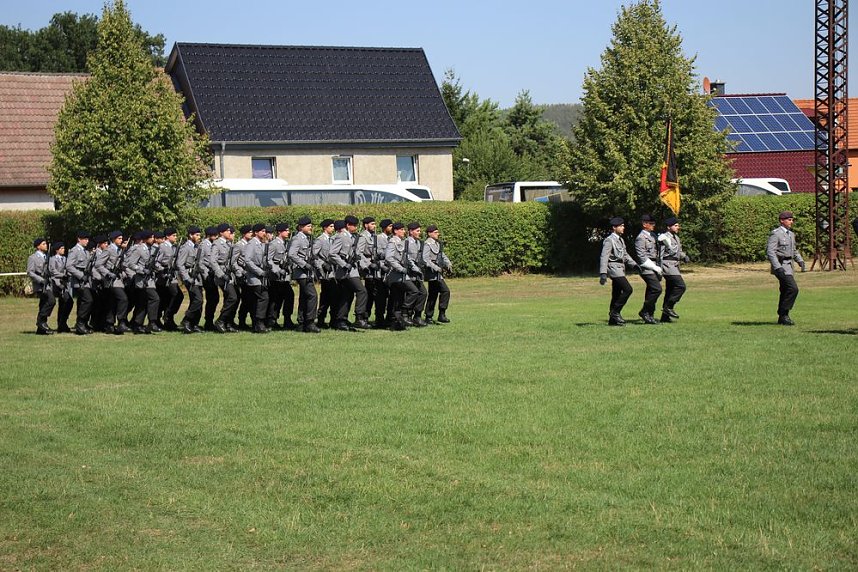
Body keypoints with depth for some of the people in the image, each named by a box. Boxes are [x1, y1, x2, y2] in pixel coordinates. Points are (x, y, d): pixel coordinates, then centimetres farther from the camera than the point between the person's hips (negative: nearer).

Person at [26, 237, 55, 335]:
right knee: (51, 301, -23)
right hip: (40, 286, -8)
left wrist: (51, 282, 15)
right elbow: (30, 272, -12)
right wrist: (41, 280, -21)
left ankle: (41, 329, 12)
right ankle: (41, 320, -13)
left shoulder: (45, 257, 19)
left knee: (44, 306, 8)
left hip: (47, 285, 8)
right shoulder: (33, 258, -5)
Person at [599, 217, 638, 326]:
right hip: (614, 268, -9)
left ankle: (613, 319, 14)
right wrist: (603, 273, -27)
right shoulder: (609, 240, -12)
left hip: (621, 268, 9)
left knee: (617, 294, 10)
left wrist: (634, 264, 11)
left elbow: (625, 255, 25)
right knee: (628, 289, -17)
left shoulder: (620, 240, 17)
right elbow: (604, 257, -18)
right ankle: (615, 312, -10)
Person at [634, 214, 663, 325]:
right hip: (647, 269, -9)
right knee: (657, 289, -17)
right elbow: (642, 257, -17)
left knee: (651, 291, 9)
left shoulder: (653, 236, 16)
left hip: (654, 267, 9)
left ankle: (649, 316, 14)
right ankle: (644, 311, -7)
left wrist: (658, 268, 16)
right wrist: (655, 268, -17)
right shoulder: (641, 238, -12)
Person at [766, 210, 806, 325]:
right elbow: (770, 252, -19)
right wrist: (777, 267, -27)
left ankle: (782, 318, 20)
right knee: (793, 288, -18)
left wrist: (800, 261, 10)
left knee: (785, 291, 12)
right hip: (780, 265, -9)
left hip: (788, 265, 9)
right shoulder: (776, 234, -12)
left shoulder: (791, 234, 16)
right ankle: (783, 315, -12)